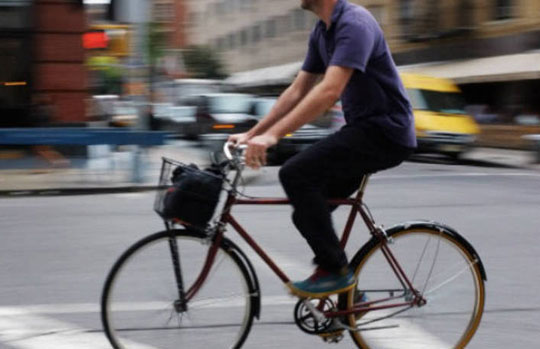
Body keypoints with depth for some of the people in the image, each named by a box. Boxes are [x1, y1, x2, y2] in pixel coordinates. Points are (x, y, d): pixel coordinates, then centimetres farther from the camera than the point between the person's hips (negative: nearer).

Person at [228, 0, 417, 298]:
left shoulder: (354, 24, -20)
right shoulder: (322, 32, 11)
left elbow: (330, 90, -31)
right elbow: (298, 90, 15)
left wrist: (273, 134, -36)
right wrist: (252, 134, 9)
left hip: (385, 132, -10)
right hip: (363, 129, 10)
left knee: (295, 174, -21)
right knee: (309, 209, 7)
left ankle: (335, 271, -12)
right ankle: (348, 293, 17)